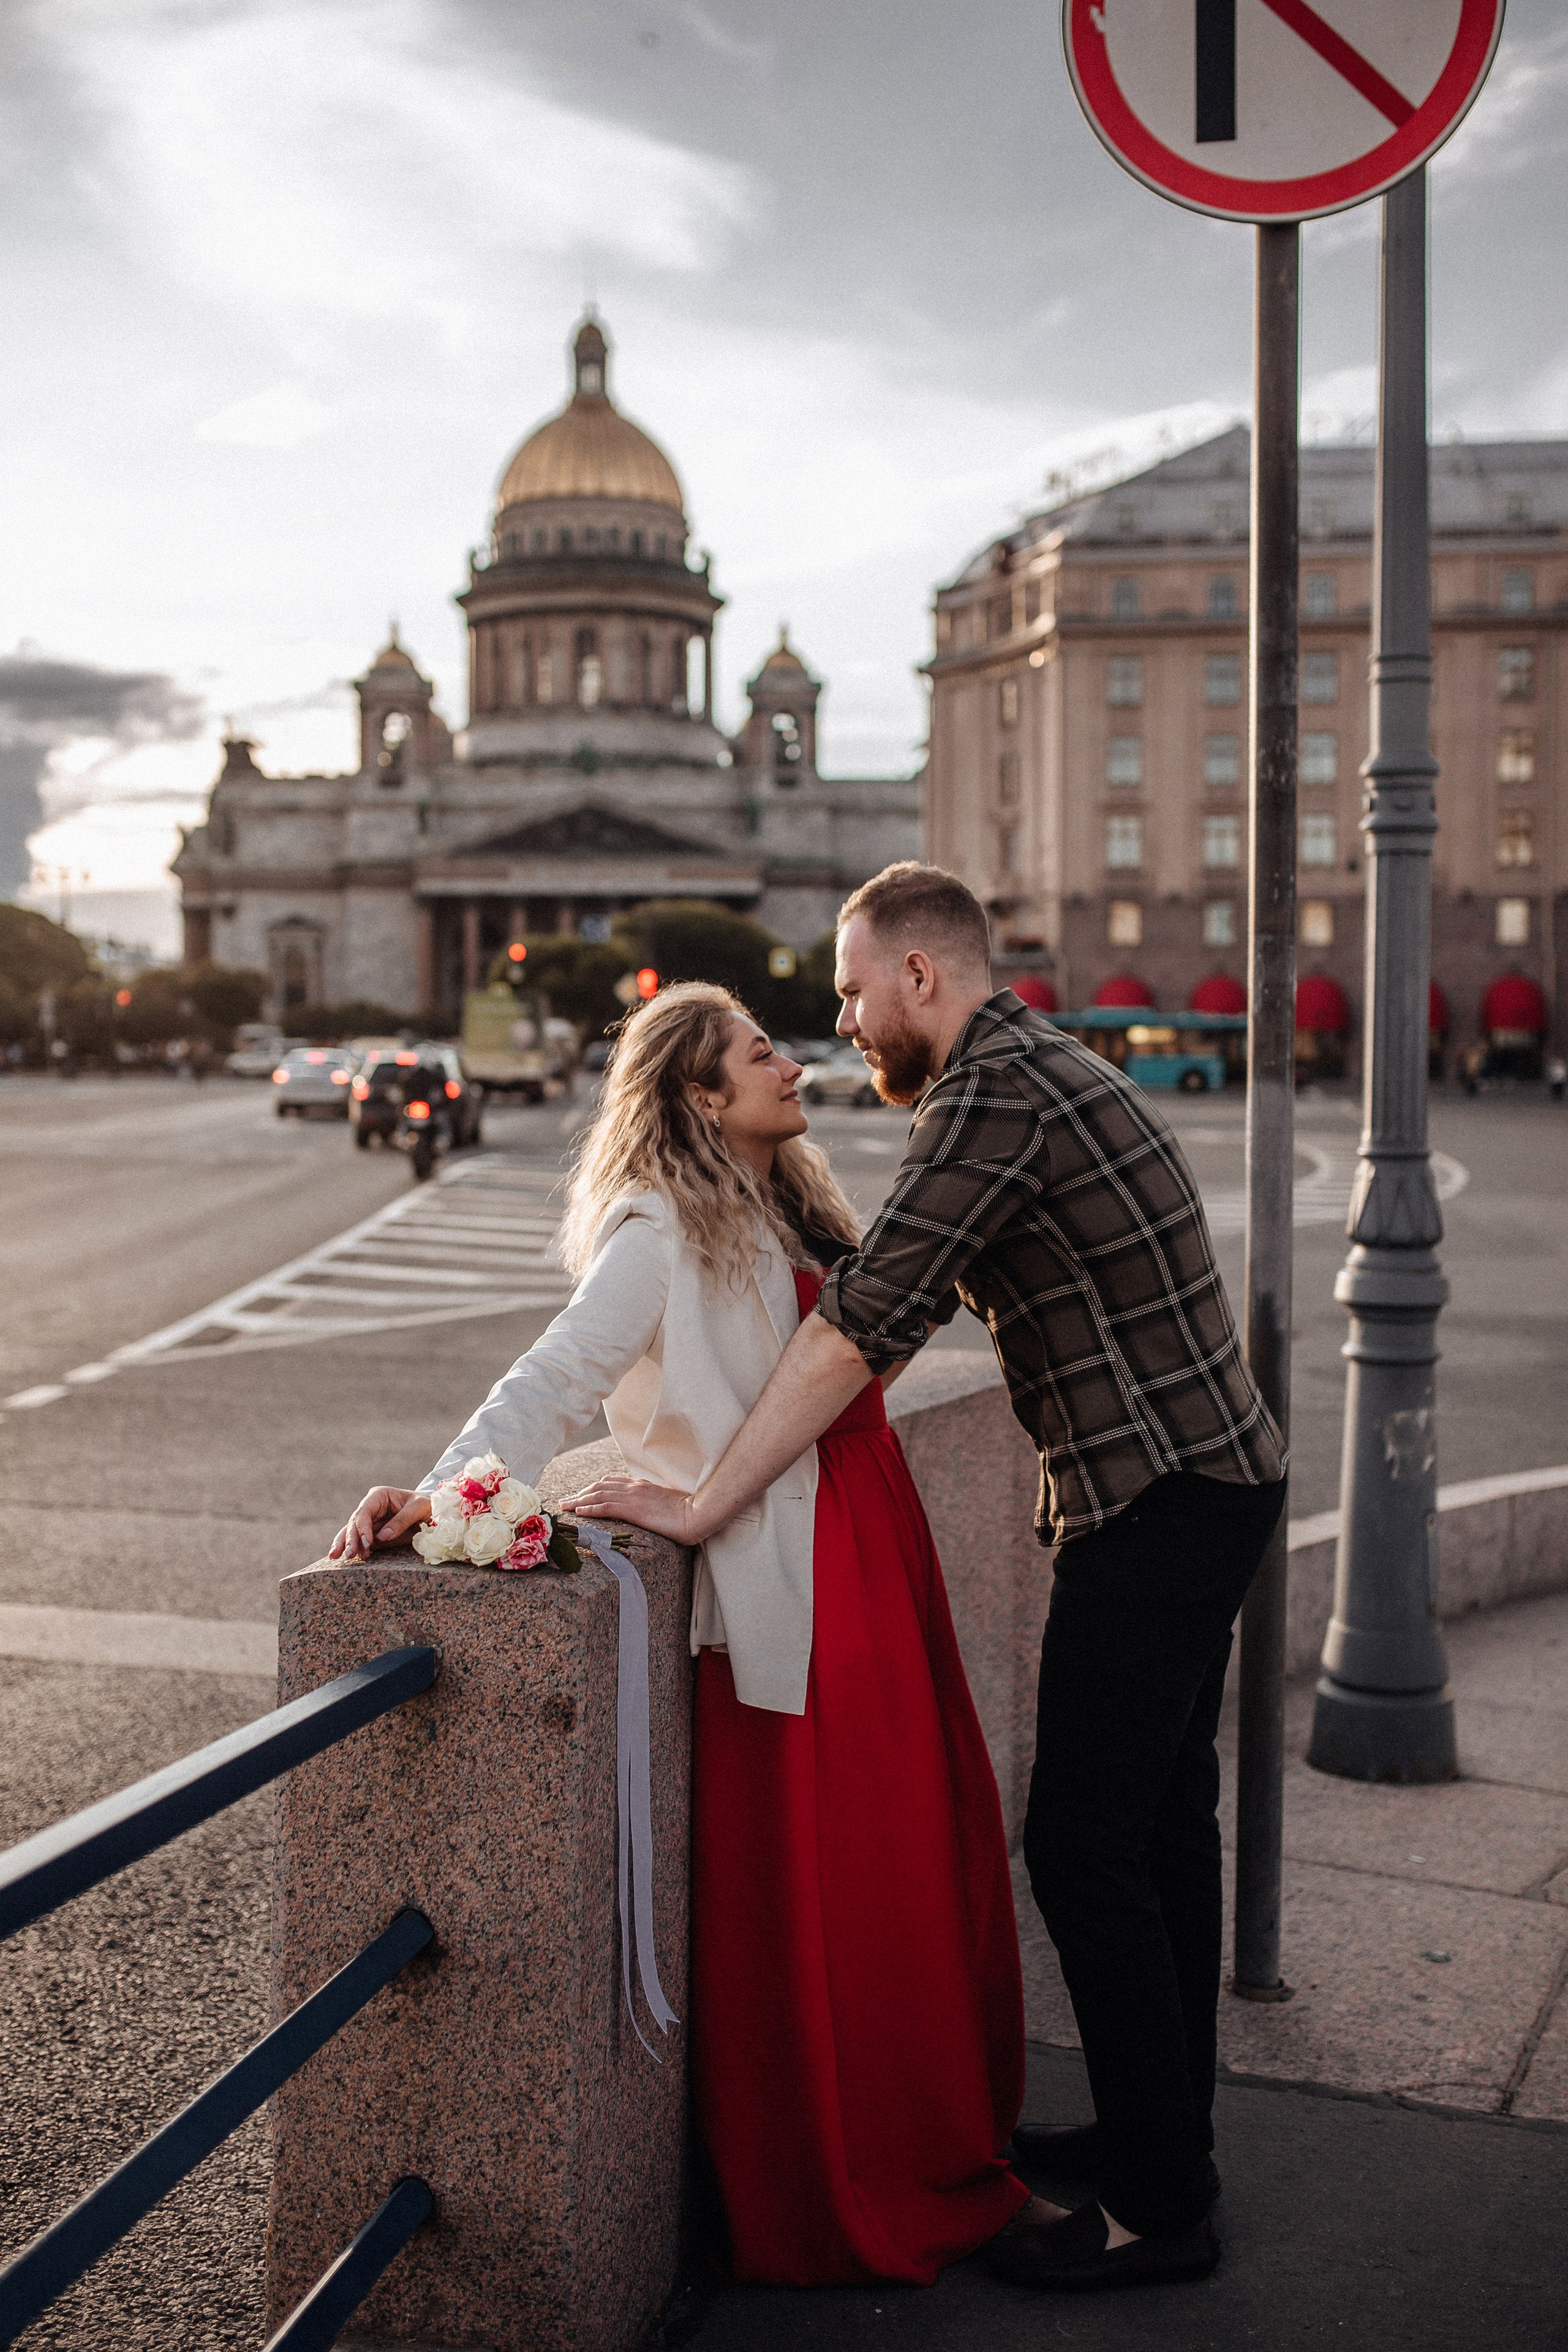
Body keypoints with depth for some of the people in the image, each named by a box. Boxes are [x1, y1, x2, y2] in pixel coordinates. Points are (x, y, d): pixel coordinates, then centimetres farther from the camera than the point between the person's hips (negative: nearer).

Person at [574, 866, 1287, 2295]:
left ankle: (1157, 2208, 7)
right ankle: (1165, 2135, 31)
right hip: (1209, 1482, 10)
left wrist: (703, 1505, -20)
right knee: (1161, 1821, 18)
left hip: (1155, 1505, -10)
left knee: (1084, 1849, -4)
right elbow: (919, 1297, 22)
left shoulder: (995, 1094, -18)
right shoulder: (1044, 1070, 16)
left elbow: (863, 1327, -23)